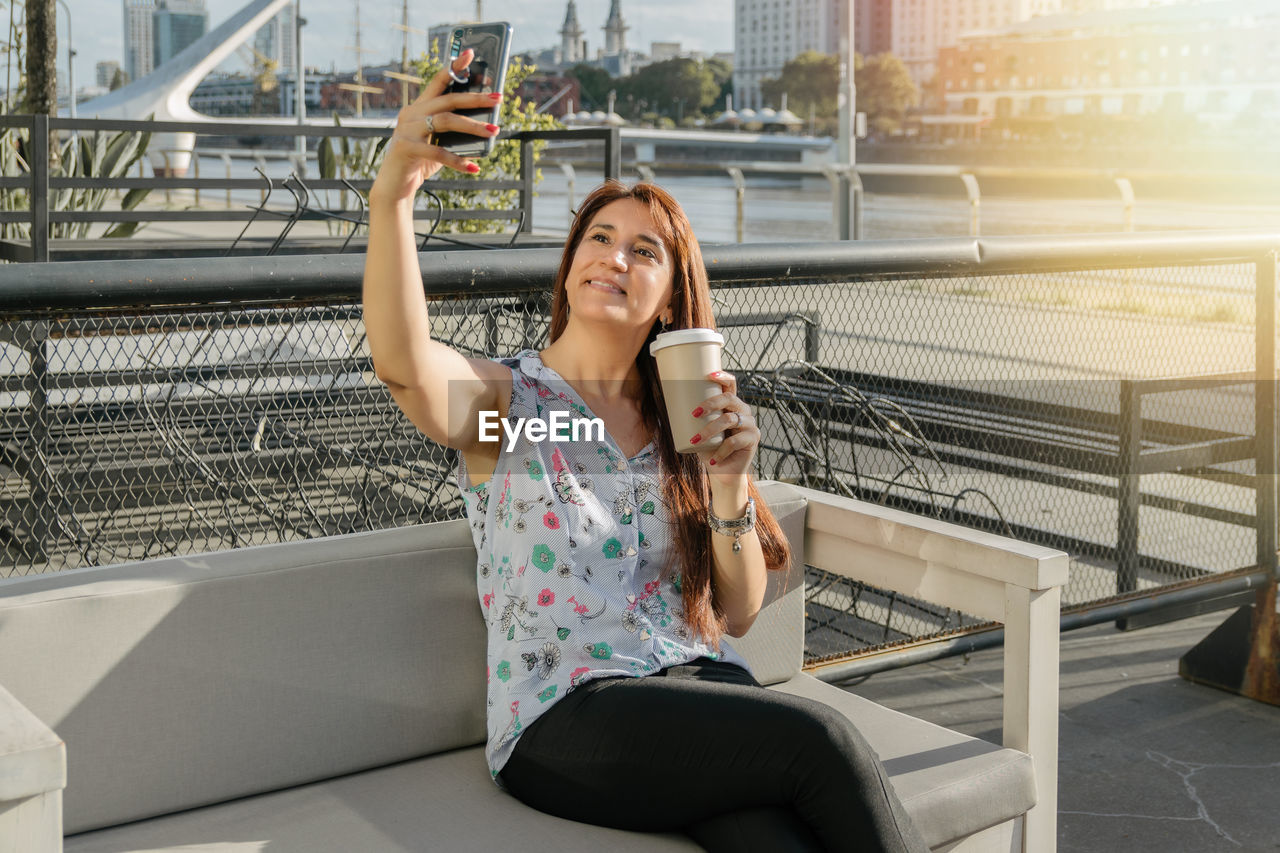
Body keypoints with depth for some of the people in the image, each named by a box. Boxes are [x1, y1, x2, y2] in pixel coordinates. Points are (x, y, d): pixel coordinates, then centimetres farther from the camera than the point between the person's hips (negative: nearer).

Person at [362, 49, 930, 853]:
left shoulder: (681, 421, 15)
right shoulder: (504, 397, 3)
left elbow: (738, 613, 11)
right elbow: (403, 360, -23)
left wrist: (728, 478, -5)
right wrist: (393, 193, -37)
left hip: (697, 682, 4)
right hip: (566, 719, -4)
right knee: (819, 738, -27)